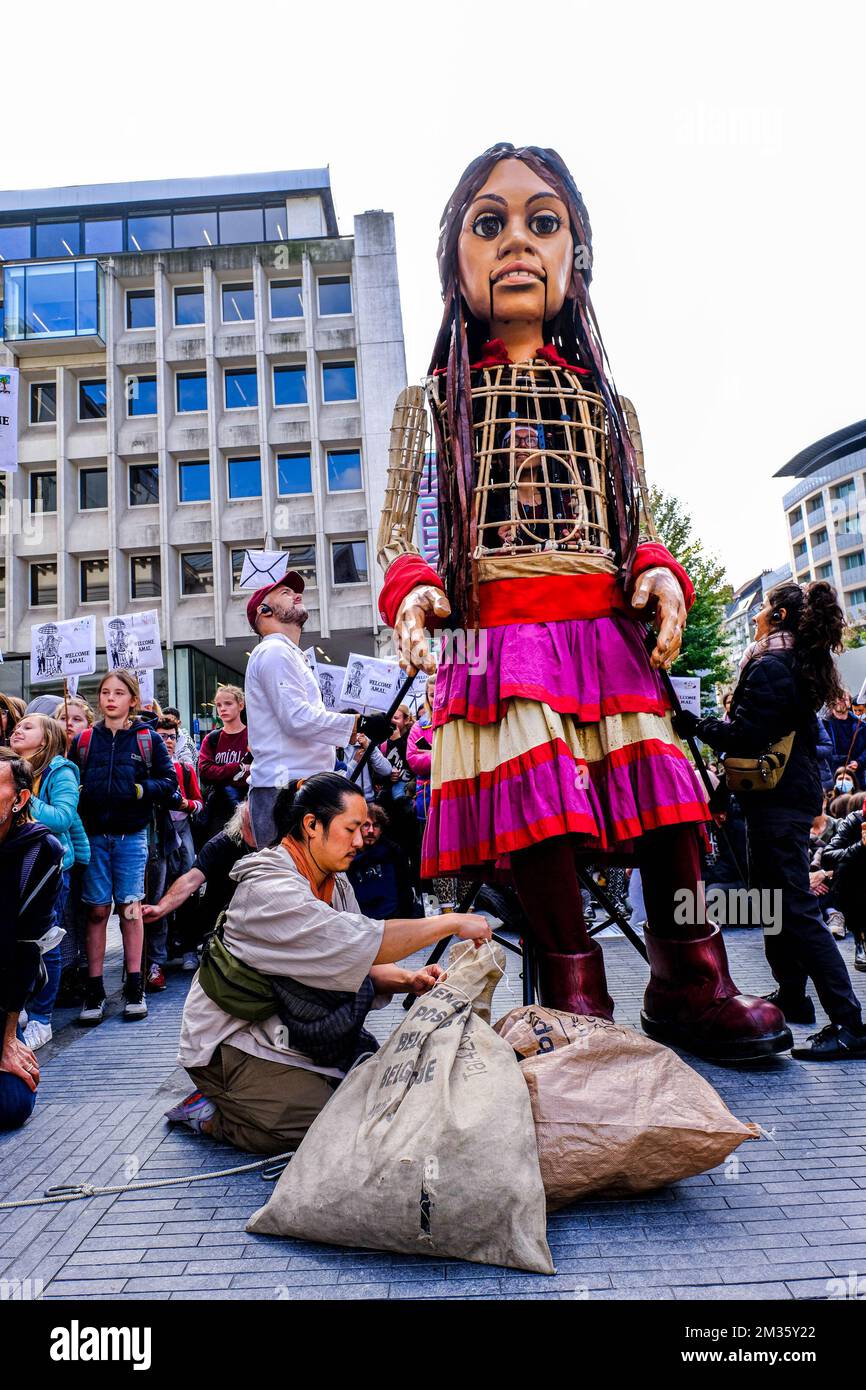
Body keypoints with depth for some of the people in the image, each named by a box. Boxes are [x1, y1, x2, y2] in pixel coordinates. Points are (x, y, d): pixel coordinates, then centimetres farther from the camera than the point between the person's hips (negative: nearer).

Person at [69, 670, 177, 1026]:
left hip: (132, 835, -1)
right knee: (97, 910, 4)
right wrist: (77, 793, -11)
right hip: (94, 835, 1)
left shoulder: (148, 739, 2)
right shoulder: (84, 740, 7)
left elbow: (169, 781, 0)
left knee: (130, 907, 5)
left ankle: (134, 987, 14)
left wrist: (141, 789, -15)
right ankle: (94, 990, 12)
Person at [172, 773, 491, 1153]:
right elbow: (358, 943, -35)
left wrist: (406, 979, -18)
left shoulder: (336, 883, 4)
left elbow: (358, 965, 3)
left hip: (286, 1030, 9)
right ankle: (210, 1116, 2)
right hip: (232, 1041, -9)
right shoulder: (269, 888, -26)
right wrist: (452, 923, -30)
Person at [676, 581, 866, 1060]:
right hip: (797, 792, 10)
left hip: (776, 800, -10)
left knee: (795, 910, -10)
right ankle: (792, 997, 31)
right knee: (778, 901, 20)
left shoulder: (769, 668, -15)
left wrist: (697, 725, -10)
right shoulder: (801, 667, 15)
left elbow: (744, 736, -23)